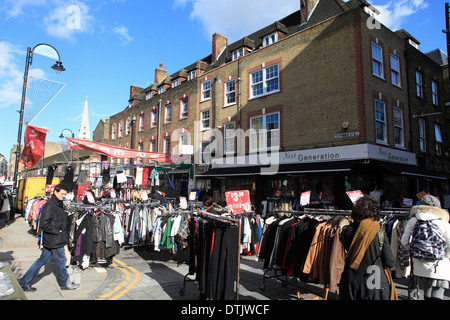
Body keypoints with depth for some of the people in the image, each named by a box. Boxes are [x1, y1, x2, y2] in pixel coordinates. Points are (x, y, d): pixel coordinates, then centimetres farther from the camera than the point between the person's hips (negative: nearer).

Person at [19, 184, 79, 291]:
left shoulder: (58, 204, 12)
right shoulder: (49, 206, -19)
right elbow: (44, 225, -23)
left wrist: (64, 232, 13)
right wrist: (57, 231, -17)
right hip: (54, 240, -9)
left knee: (42, 260, 17)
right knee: (61, 261, 5)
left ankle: (24, 282, 26)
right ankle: (65, 284, 21)